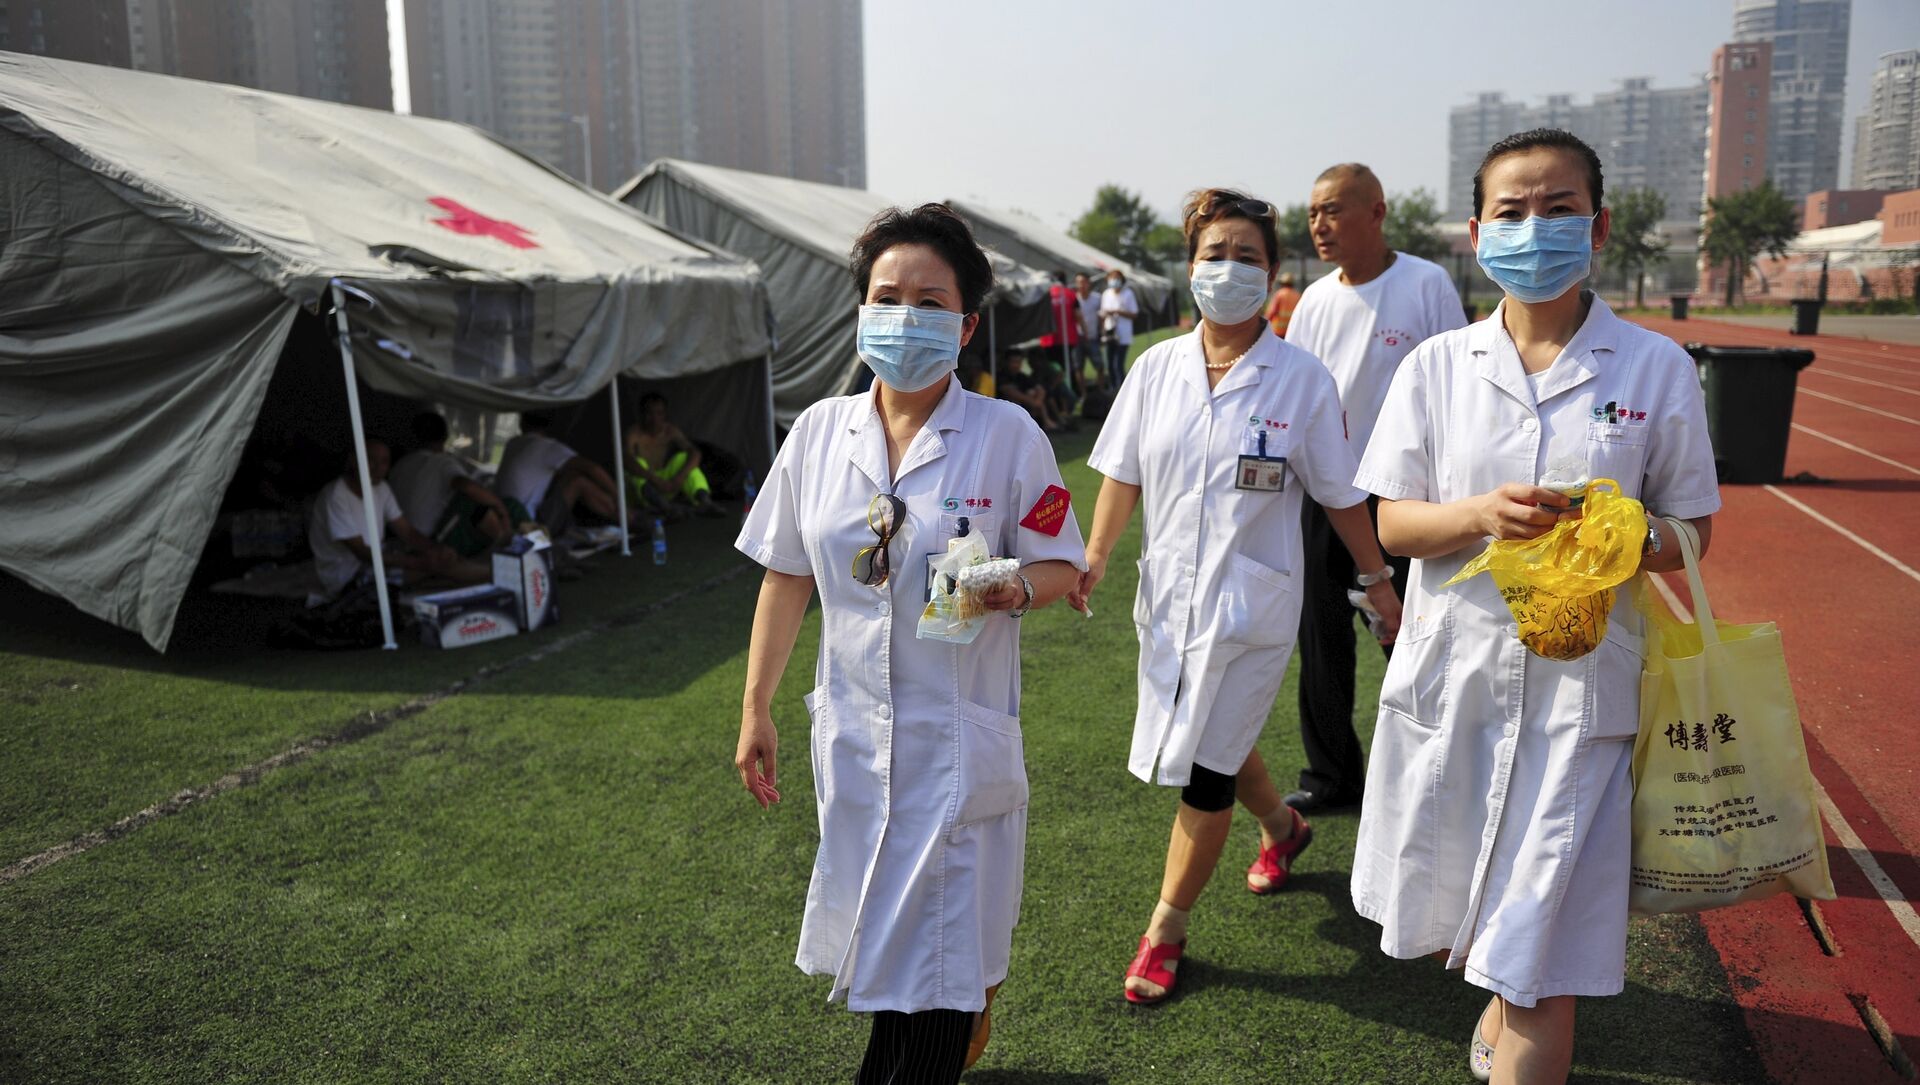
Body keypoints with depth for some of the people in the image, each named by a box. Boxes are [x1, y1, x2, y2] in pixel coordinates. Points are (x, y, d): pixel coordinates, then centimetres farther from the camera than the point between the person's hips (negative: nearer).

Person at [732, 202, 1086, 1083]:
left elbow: (1059, 563, -2)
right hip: (854, 733, 4)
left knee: (932, 956, 2)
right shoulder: (819, 431, 0)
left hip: (961, 735, -3)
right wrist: (755, 710, 9)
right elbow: (787, 577, 7)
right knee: (880, 943, 17)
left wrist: (1015, 589, -25)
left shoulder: (1008, 434, -9)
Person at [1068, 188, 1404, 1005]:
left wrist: (1379, 583, 4)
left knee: (1204, 769, -1)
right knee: (1211, 742, 20)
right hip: (1169, 594, 4)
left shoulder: (1302, 379, -8)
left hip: (1251, 601, -4)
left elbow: (1339, 494, -1)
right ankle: (1282, 827, 52)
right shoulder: (1157, 368, 1)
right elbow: (1123, 473, 7)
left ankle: (1167, 928, 19)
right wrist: (1094, 557, 0)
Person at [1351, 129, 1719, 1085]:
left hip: (1578, 680, -2)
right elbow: (1392, 524, 1)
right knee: (1450, 906, 20)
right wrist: (1483, 515, -20)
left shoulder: (1655, 368, -1)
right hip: (1452, 666, 2)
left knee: (1540, 957, -3)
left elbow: (1691, 529, 4)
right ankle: (1500, 1007, 55)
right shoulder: (1438, 365, 2)